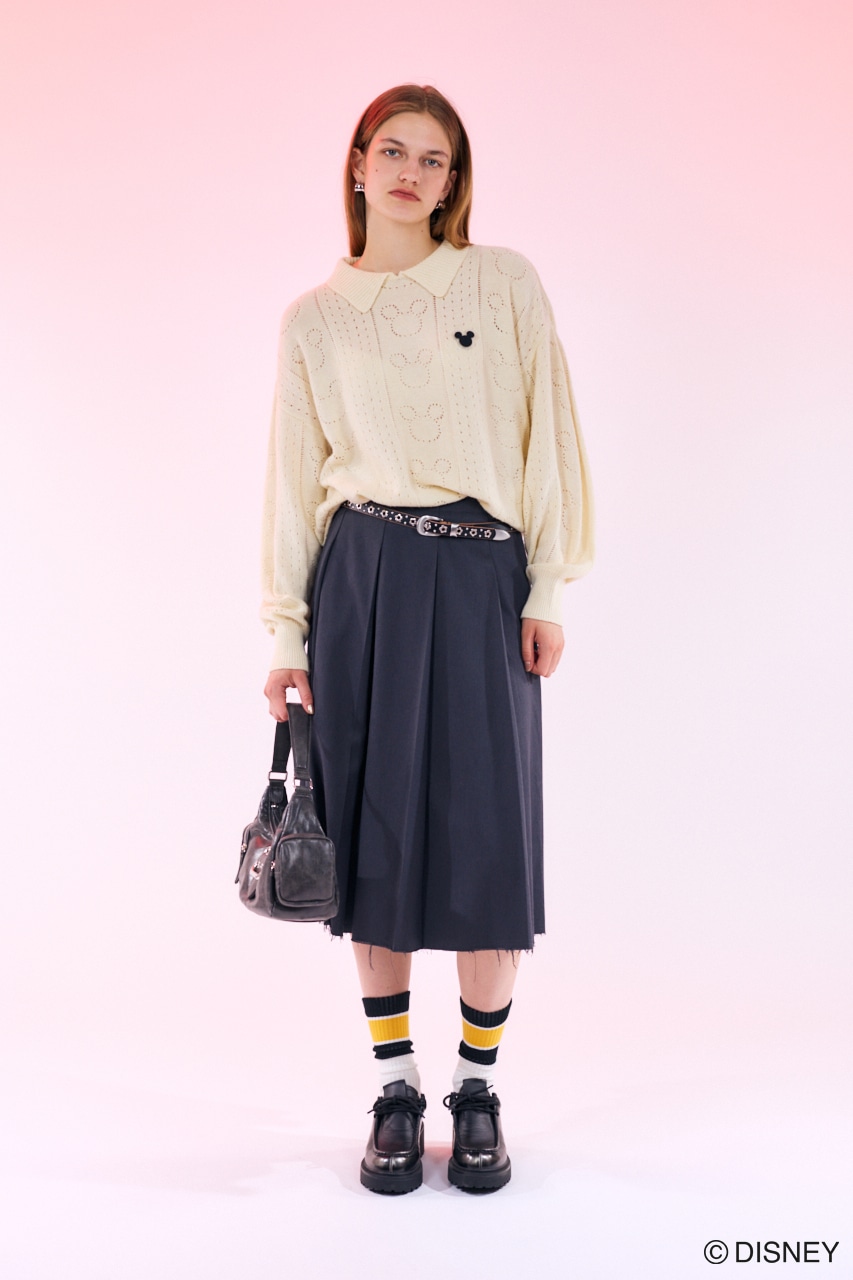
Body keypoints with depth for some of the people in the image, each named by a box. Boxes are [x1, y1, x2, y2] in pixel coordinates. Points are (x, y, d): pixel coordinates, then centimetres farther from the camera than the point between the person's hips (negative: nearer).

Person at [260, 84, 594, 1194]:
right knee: (378, 833, 4)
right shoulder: (315, 318, 10)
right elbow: (295, 477, 9)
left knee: (487, 837, -1)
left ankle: (478, 1091, 18)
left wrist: (549, 587, -3)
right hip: (363, 579, 1)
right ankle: (397, 1090, 20)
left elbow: (547, 436, 4)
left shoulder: (505, 284, 7)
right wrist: (287, 629, 5)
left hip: (480, 578, -1)